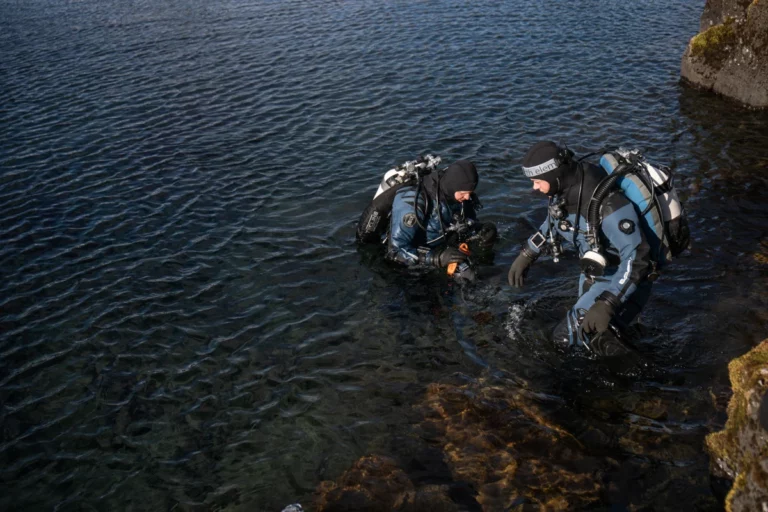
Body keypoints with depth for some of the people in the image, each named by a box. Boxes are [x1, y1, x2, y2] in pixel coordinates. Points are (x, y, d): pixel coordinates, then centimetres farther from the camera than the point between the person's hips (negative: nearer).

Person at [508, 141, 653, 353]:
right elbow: (554, 221, 13)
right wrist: (526, 255, 9)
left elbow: (636, 256, -35)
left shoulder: (605, 203, -35)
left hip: (620, 280, -9)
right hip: (594, 274, 9)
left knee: (568, 337, -15)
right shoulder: (566, 187, -10)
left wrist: (607, 303, -41)